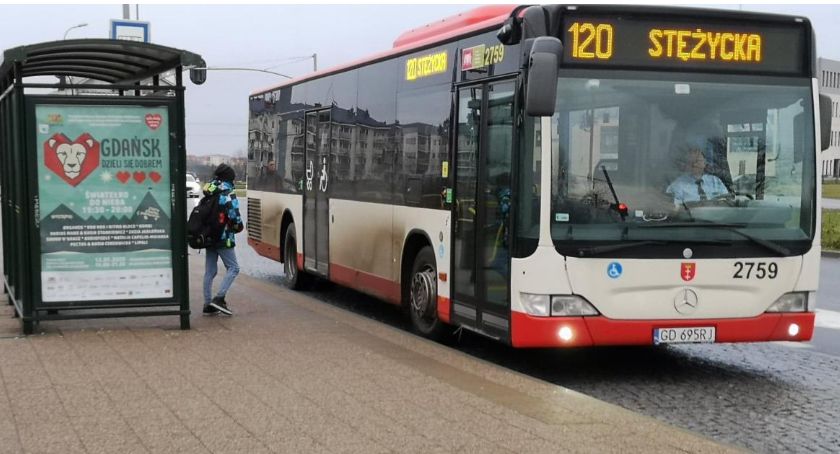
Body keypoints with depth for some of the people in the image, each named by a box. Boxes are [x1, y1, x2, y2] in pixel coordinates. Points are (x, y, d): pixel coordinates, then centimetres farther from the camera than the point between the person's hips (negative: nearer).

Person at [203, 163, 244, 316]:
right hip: (224, 238, -8)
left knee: (209, 271, 10)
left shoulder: (209, 195, 14)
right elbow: (233, 213, -20)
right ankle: (219, 298, -13)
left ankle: (208, 305, 12)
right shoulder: (227, 194, -11)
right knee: (233, 268, -1)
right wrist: (239, 226, -1)